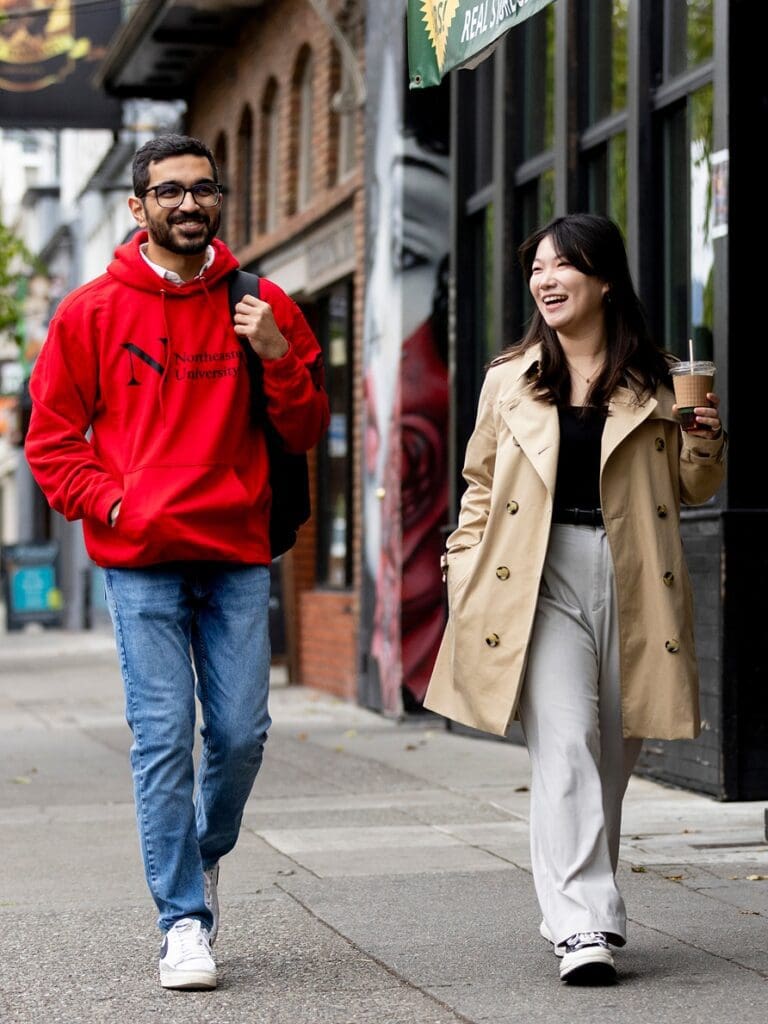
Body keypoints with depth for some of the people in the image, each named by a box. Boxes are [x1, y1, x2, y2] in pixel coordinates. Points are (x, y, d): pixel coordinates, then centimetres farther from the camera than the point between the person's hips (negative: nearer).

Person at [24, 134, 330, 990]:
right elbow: (51, 438, 7)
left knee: (241, 733, 2)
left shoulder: (261, 306, 8)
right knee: (163, 737, -5)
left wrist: (278, 357, -8)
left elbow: (307, 433, 9)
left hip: (237, 553, 2)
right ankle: (183, 920, 3)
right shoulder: (92, 311, 3)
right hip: (140, 562, -2)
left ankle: (205, 854, 32)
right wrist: (109, 502, -7)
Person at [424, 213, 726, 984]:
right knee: (565, 745, -14)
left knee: (612, 755, 7)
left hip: (632, 583, 1)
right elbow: (481, 487, 17)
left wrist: (705, 446, -4)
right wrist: (464, 577, 7)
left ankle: (579, 909, 24)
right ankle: (583, 928, -18)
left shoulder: (657, 380, 10)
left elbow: (689, 489, 17)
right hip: (542, 580, -1)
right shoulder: (510, 380, 11)